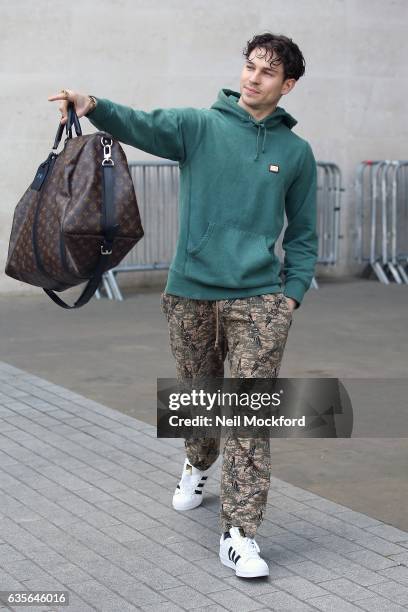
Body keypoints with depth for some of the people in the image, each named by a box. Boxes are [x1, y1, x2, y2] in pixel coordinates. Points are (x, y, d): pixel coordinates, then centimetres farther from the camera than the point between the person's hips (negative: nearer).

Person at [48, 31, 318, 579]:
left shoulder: (295, 151, 7)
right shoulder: (199, 126, 2)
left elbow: (303, 232, 13)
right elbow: (144, 126, -17)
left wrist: (293, 292, 1)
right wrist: (93, 106, -36)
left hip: (258, 298, 0)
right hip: (191, 292, 1)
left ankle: (240, 534, -3)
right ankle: (199, 466, 48)